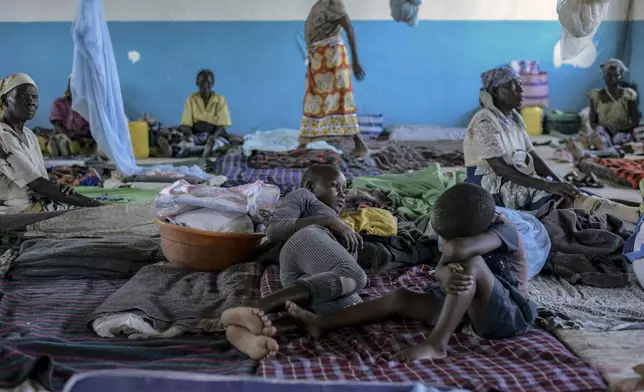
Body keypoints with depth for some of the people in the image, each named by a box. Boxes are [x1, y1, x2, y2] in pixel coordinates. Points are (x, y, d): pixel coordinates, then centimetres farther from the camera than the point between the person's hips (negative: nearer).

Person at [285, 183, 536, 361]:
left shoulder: (503, 229, -20)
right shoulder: (464, 228, 3)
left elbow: (459, 249, -41)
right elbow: (440, 269, -12)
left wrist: (449, 249, -17)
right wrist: (449, 275, -36)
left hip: (506, 314, -7)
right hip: (471, 305, 8)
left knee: (470, 263, -35)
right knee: (401, 297, 0)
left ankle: (435, 345, -36)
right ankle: (323, 323, -3)